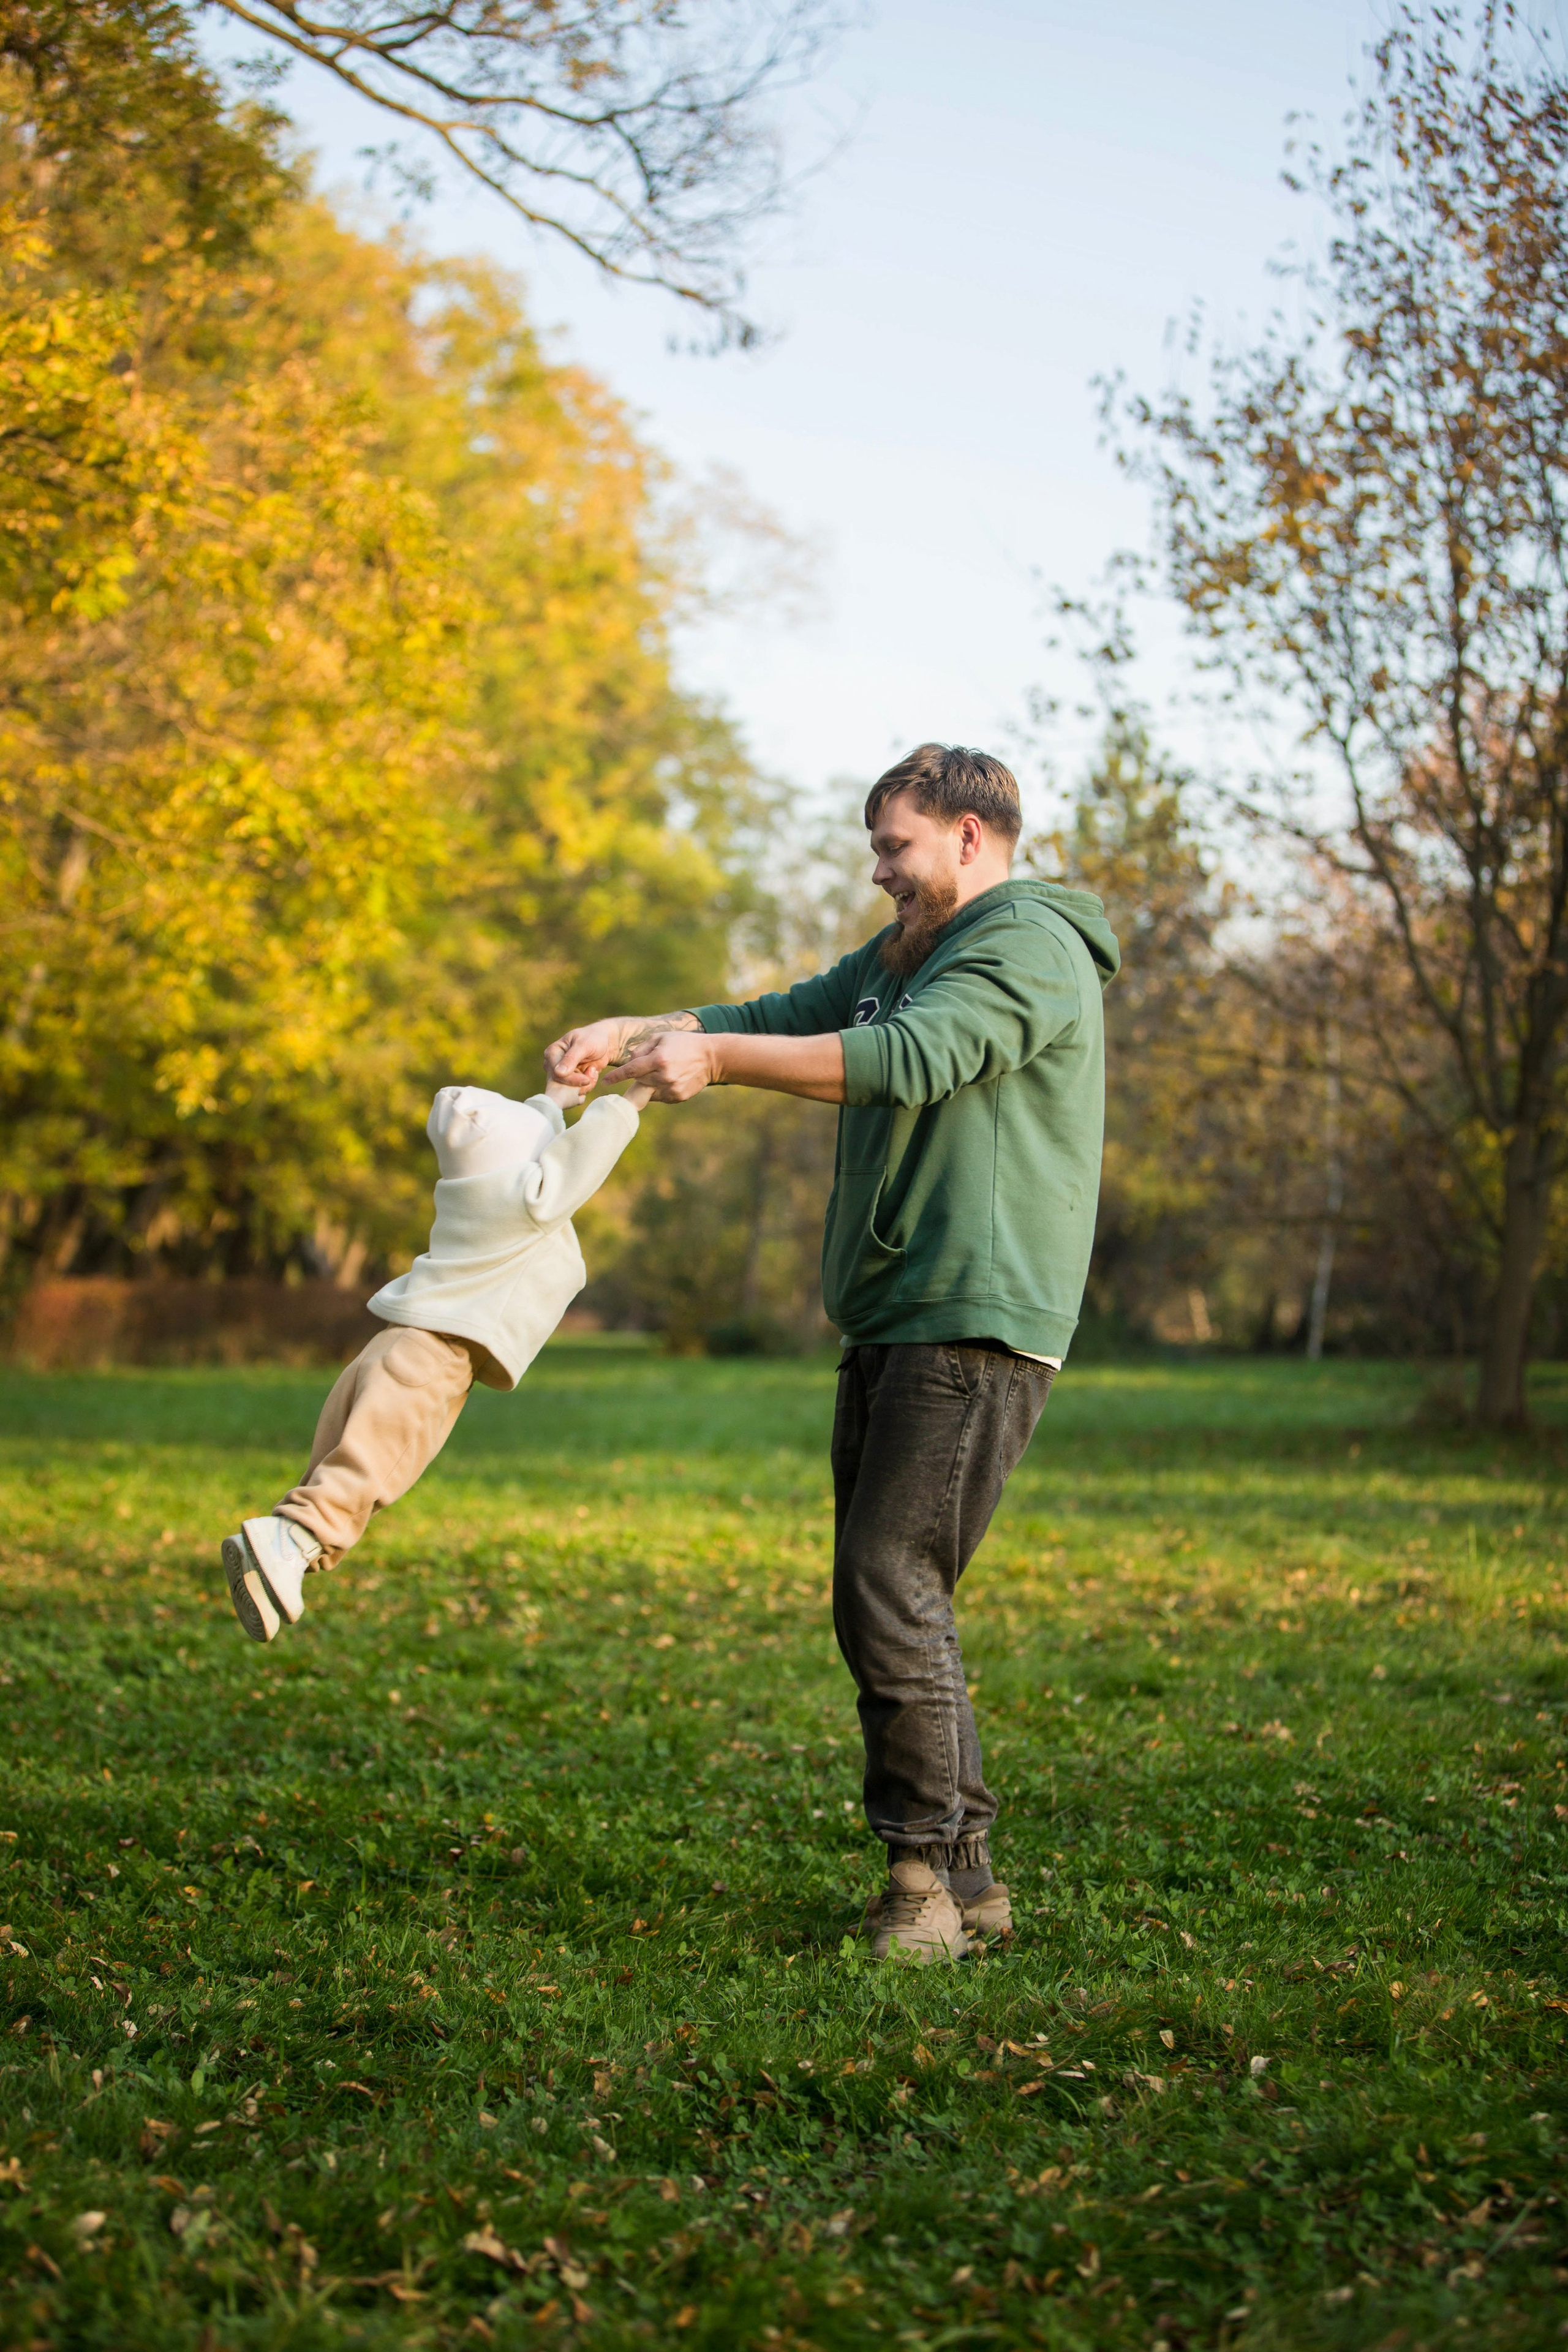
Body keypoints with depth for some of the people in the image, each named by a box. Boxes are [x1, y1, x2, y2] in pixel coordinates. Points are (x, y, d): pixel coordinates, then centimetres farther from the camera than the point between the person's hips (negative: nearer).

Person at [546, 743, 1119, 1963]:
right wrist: (631, 1032, 2)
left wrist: (715, 1059, -25)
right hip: (892, 1326, 10)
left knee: (893, 1591, -14)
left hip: (976, 1327, -10)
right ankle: (964, 1875, 15)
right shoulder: (900, 956, 23)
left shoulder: (1032, 947, -8)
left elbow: (908, 1060, -23)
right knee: (883, 1599, 8)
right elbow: (778, 1018, 18)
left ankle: (931, 1875, -6)